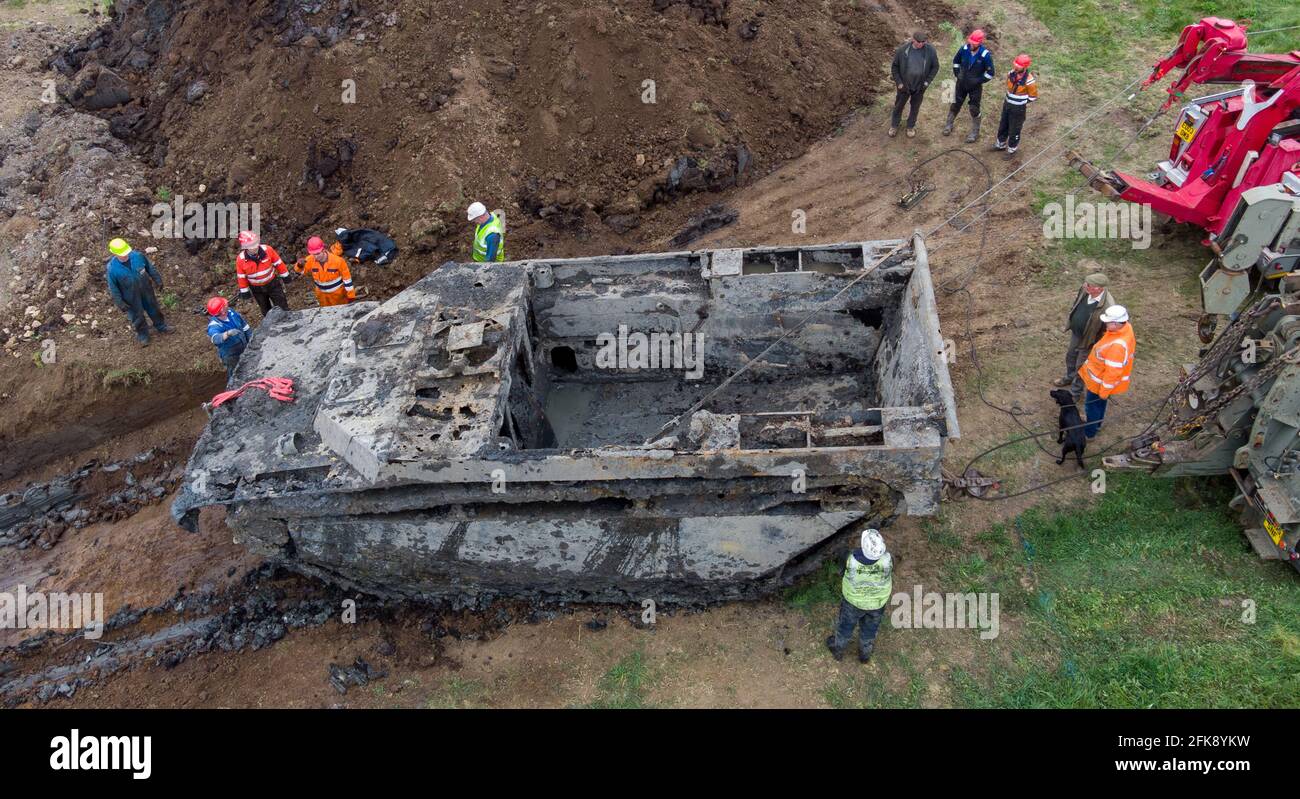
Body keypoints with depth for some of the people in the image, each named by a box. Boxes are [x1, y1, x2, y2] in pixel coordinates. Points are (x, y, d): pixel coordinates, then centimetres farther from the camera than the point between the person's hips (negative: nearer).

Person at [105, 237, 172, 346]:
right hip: (131, 297, -3)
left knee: (153, 308, 26)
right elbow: (113, 289, -16)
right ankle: (142, 335, 44)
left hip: (146, 290, 3)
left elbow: (151, 269, -4)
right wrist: (121, 304, -10)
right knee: (137, 316, 19)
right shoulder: (111, 269, -29)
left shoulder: (138, 256, -24)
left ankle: (160, 326, 53)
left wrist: (158, 281, 7)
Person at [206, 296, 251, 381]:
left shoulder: (231, 312, -8)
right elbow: (216, 338, -49)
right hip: (231, 355, -6)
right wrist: (228, 333, -67)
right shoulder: (214, 326, -27)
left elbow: (245, 326, 6)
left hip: (245, 348, 6)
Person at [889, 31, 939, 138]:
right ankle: (894, 126, 38)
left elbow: (935, 67, -2)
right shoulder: (903, 49, -19)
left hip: (920, 86, 1)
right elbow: (894, 66, -7)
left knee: (915, 107, 18)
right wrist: (898, 82, -11)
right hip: (904, 85, -1)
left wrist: (927, 81, -9)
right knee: (898, 106, 16)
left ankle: (911, 127, 39)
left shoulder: (930, 50, -16)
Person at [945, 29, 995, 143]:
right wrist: (957, 73, -2)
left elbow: (990, 73, -13)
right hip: (962, 83, 3)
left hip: (975, 86, -3)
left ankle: (974, 132, 23)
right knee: (955, 104, 18)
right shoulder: (964, 49, -15)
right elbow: (956, 61, 7)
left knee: (974, 109, 7)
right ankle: (949, 125, 39)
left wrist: (978, 81, -18)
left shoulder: (985, 55, -23)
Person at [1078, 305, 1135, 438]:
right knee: (1100, 403, 31)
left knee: (1092, 405, 16)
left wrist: (1104, 391, -19)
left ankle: (1089, 432, 37)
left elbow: (1113, 372, -32)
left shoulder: (1117, 346, -43)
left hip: (1100, 381, -8)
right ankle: (1096, 423, 53)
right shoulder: (1125, 327, -14)